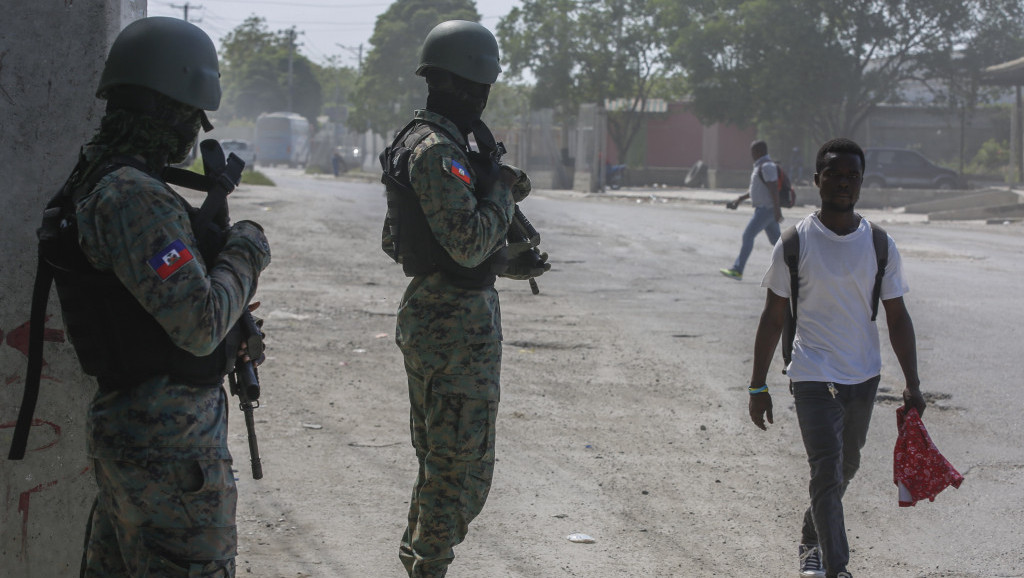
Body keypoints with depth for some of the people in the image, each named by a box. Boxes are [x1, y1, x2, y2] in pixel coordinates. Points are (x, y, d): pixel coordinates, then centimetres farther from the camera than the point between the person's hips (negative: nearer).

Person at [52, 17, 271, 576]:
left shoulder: (94, 179, 9)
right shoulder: (136, 198, -23)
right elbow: (200, 325, -26)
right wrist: (245, 252, -11)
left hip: (123, 421, 10)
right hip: (171, 441, -10)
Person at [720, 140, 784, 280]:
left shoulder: (766, 166, -17)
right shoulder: (761, 166, 17)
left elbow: (774, 188, -24)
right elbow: (753, 189, 24)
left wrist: (777, 210, -28)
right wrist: (739, 200, 19)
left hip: (766, 209, -10)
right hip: (763, 208, 10)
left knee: (748, 235, -11)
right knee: (775, 240, 13)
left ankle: (737, 270, -12)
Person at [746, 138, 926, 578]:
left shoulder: (880, 245, 0)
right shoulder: (795, 244, -7)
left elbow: (897, 318, 6)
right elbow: (773, 318, -2)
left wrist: (912, 384, 1)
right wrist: (757, 386, -2)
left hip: (864, 377, 4)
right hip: (813, 377, -4)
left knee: (845, 468, 19)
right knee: (827, 472, -14)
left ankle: (811, 540, 41)